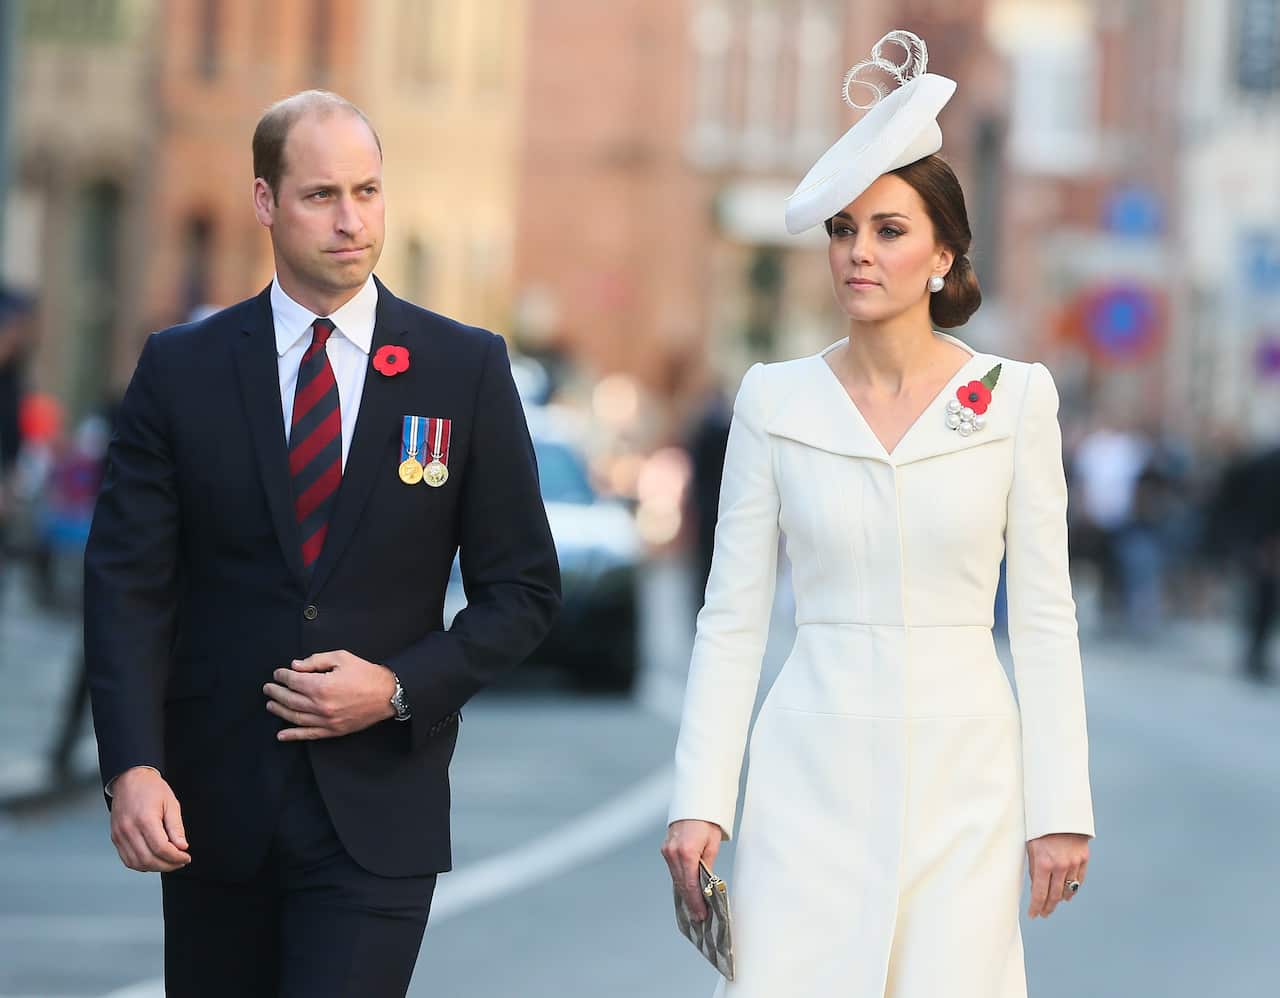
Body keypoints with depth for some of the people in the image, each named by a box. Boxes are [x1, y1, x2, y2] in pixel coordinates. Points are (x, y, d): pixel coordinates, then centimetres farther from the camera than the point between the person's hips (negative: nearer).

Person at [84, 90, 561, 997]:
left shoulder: (466, 369, 1)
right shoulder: (182, 370, 2)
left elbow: (523, 589, 5)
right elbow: (128, 583, -2)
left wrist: (401, 688, -11)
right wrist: (133, 766, -15)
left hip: (377, 814, -2)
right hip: (214, 808, 2)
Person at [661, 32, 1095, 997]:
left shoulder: (1015, 398, 1)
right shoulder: (775, 400, 3)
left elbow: (1044, 617, 2)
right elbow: (732, 616, 4)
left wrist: (1061, 807, -2)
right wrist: (699, 801, -3)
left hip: (961, 772, -1)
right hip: (814, 772, 1)